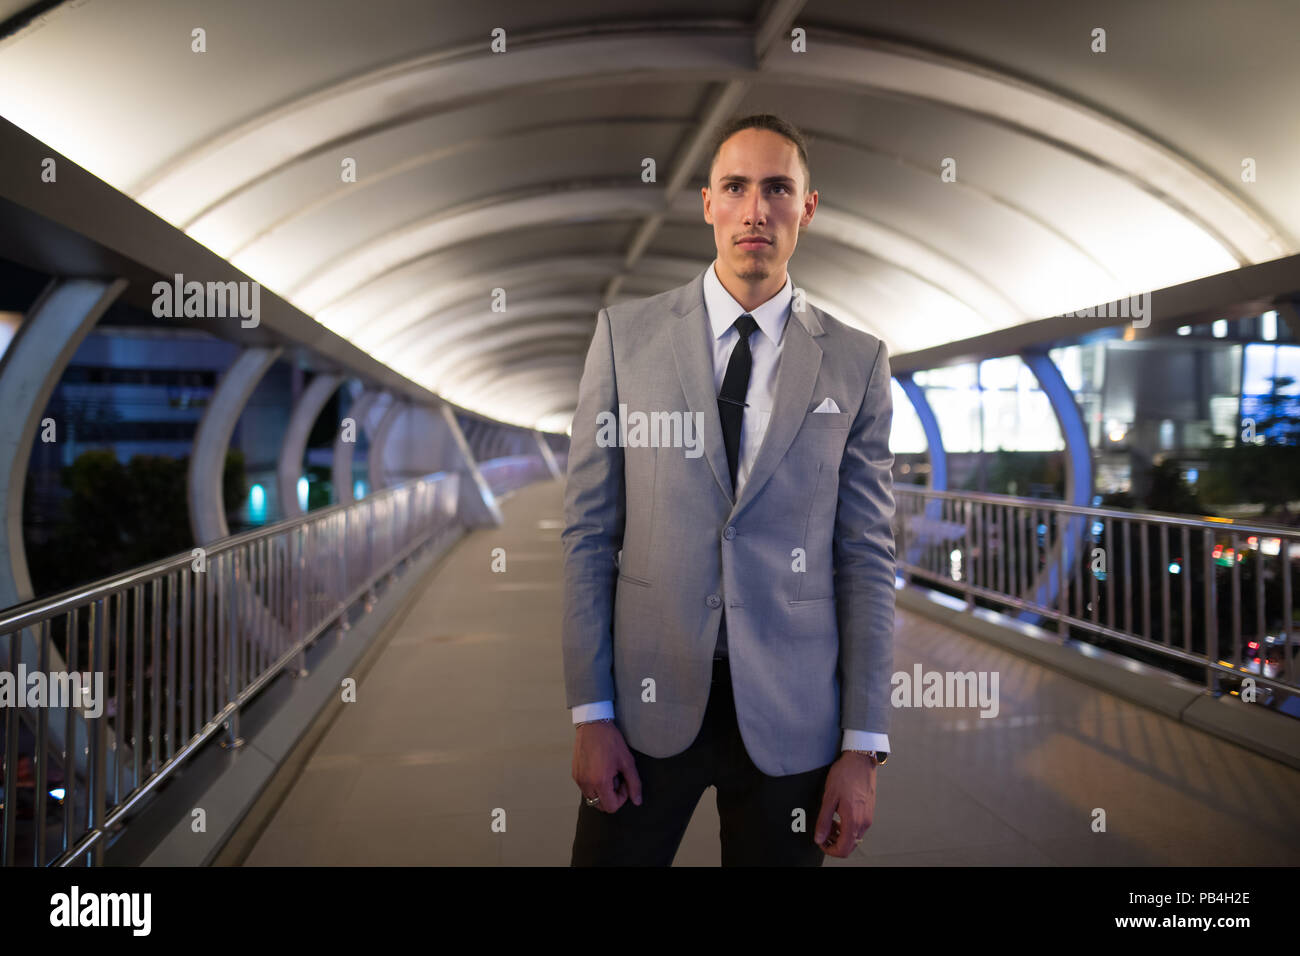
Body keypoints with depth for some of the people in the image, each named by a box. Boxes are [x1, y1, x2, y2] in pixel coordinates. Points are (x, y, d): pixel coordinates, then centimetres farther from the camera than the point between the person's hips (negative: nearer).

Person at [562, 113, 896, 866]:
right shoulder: (626, 335, 0)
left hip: (787, 713, 0)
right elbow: (589, 530, -1)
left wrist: (864, 746, -3)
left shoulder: (856, 363, 0)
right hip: (648, 696, 0)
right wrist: (590, 712, -4)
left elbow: (868, 557, 0)